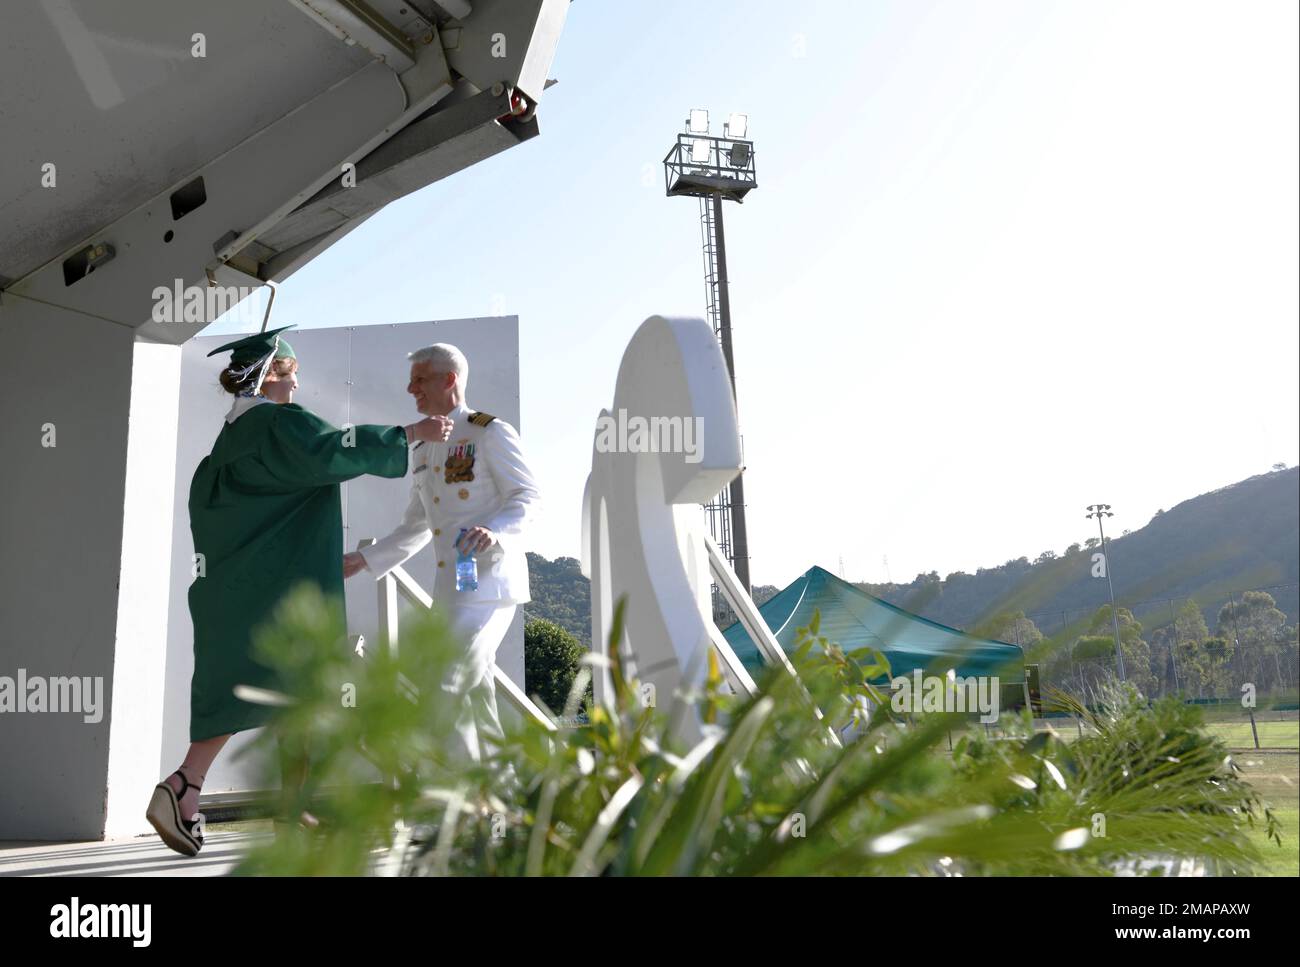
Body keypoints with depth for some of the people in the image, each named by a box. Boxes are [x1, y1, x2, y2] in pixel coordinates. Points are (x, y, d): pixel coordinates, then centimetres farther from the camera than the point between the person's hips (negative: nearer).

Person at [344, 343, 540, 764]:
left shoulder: (490, 432, -4)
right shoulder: (423, 450, 19)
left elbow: (528, 497, -10)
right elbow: (416, 527, 26)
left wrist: (494, 531, -29)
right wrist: (364, 560, 21)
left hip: (489, 582, -8)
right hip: (450, 588, 8)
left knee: (443, 688, -15)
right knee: (473, 692, 10)